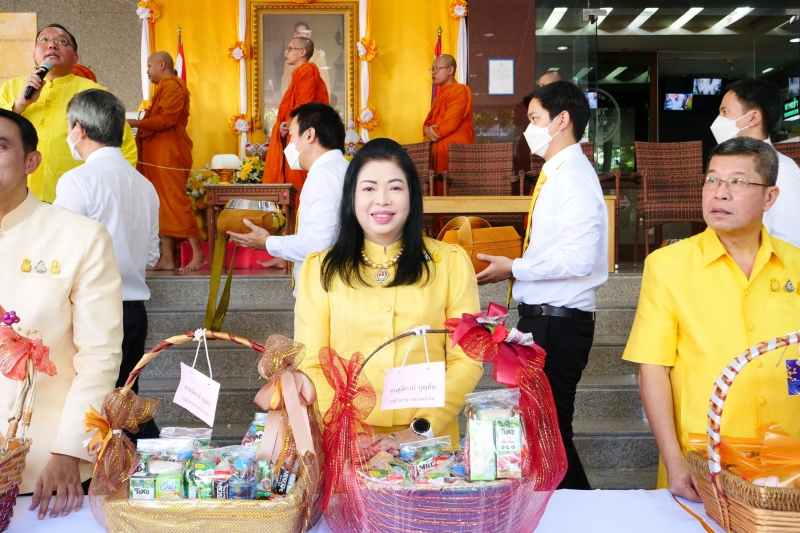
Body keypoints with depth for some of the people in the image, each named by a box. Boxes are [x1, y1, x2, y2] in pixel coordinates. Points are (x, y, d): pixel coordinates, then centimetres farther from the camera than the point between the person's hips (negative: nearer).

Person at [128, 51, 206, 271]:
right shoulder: (164, 87, 23)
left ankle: (198, 255, -9)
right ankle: (167, 258, 6)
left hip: (169, 154, -10)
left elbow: (165, 119, -19)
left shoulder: (172, 86, -9)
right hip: (159, 154, 10)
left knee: (175, 201, -11)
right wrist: (140, 126, 6)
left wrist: (134, 123, -15)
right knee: (163, 204, 6)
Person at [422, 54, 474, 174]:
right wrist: (427, 130, -5)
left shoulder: (459, 91, -10)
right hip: (440, 149, 9)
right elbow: (430, 120, 19)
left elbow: (449, 125, -18)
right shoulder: (441, 93, 21)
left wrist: (430, 132, -2)